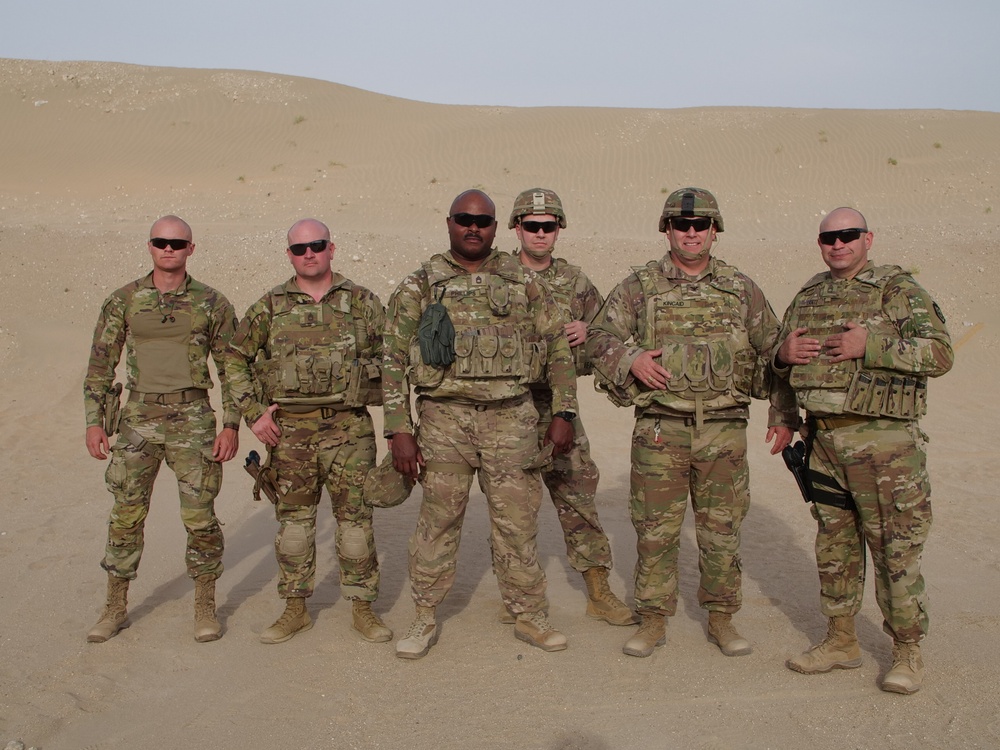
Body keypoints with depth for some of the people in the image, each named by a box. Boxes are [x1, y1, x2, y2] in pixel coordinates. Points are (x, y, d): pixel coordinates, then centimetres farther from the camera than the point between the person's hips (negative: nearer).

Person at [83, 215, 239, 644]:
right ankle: (116, 608, 23)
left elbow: (231, 368, 4)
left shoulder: (211, 303, 2)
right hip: (138, 419, 2)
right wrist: (94, 421, 2)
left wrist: (231, 424, -3)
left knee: (200, 517, 1)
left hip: (192, 419, -1)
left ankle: (205, 607, 18)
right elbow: (100, 365, 8)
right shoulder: (123, 301, 5)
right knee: (126, 515, 7)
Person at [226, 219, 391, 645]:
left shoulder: (362, 303, 4)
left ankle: (362, 608, 14)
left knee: (355, 517, 1)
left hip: (349, 427, -1)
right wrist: (253, 412, 1)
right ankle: (295, 609, 22)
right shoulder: (270, 307, 6)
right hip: (289, 431, 1)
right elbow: (236, 360, 11)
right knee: (293, 518, 8)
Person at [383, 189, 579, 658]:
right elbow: (394, 360, 2)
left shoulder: (525, 283, 8)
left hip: (512, 417, 1)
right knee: (437, 522, 5)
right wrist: (399, 430, -5)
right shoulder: (418, 286, 5)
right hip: (444, 416, -1)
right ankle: (424, 620, 20)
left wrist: (563, 414, 3)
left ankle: (529, 616, 22)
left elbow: (559, 349, 10)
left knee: (517, 522, 7)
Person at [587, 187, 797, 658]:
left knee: (722, 527, 8)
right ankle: (653, 619, 18)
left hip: (724, 427, 1)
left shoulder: (741, 289, 9)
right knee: (655, 528, 4)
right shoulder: (639, 287, 5)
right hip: (660, 425, -1)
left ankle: (721, 618, 24)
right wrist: (630, 358, -13)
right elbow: (599, 339, 6)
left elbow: (774, 353, 13)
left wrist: (783, 415, 8)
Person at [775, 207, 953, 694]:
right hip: (822, 439, 6)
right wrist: (784, 354, -1)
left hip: (882, 441, -5)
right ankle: (841, 641, 26)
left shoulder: (898, 289, -3)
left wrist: (870, 346, -20)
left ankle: (907, 652, 14)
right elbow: (782, 363, 23)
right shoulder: (808, 296, 14)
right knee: (834, 545, 13)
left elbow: (940, 353, -12)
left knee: (895, 549, 0)